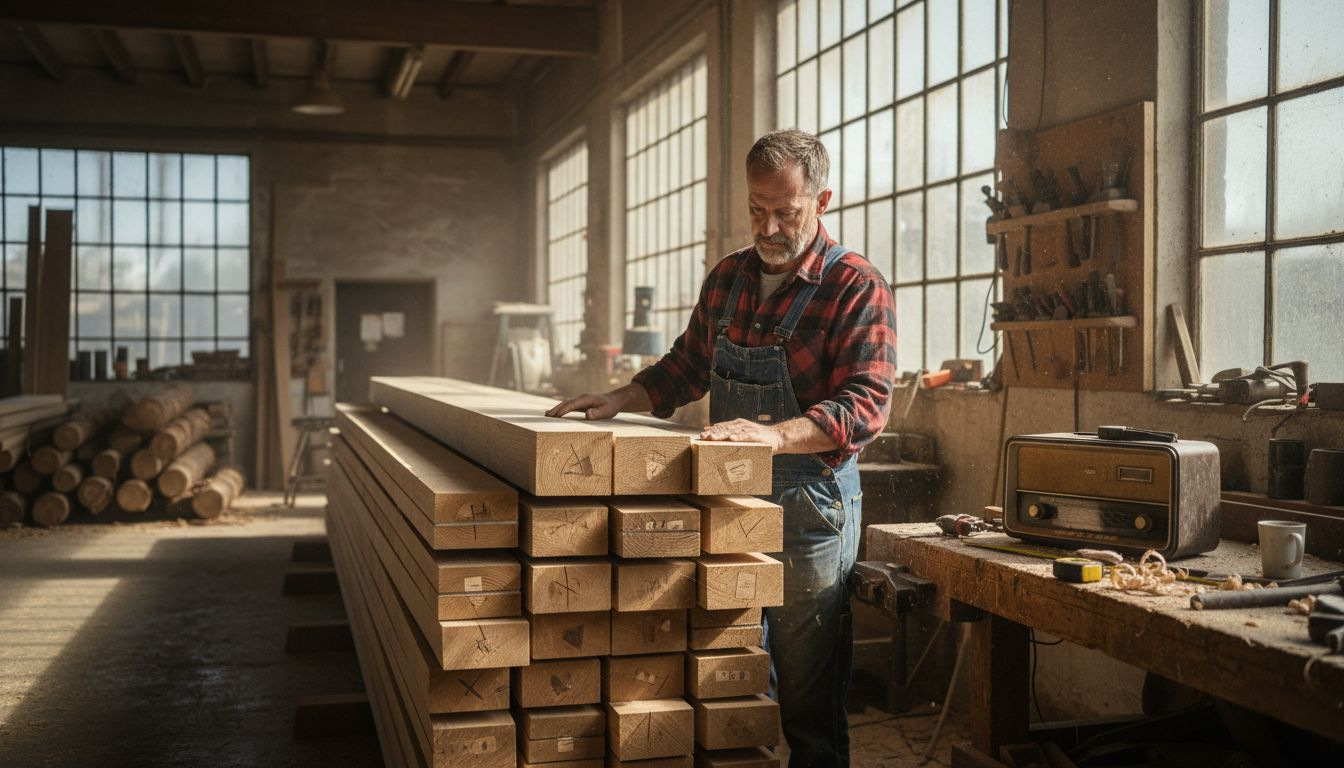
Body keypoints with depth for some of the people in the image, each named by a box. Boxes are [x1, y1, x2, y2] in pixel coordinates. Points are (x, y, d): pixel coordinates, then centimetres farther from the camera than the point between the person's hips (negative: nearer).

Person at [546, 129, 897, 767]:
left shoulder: (857, 287, -11)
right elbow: (687, 366, 23)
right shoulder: (727, 278, 10)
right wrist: (622, 398, 8)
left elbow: (865, 405, -21)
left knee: (808, 697, 3)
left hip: (809, 504, -6)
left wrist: (775, 435, -35)